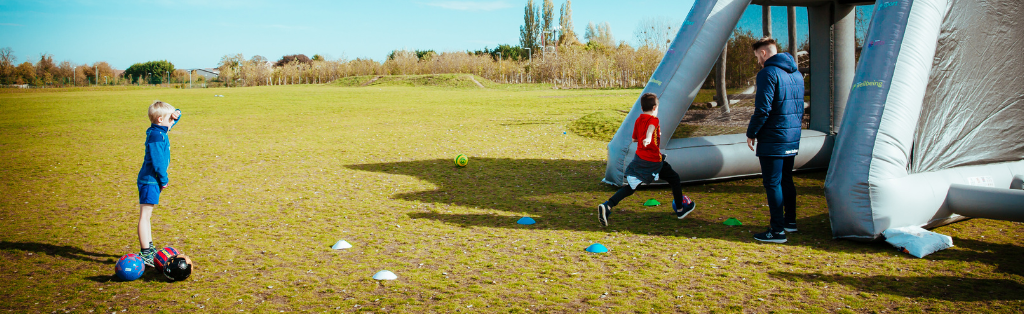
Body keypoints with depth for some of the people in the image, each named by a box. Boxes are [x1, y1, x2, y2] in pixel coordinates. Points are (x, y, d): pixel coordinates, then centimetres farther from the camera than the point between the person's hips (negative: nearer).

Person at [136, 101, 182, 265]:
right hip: (150, 181, -10)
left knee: (146, 216, 18)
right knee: (145, 216, -7)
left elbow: (174, 119, 29)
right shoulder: (156, 135, -17)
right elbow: (157, 160, -21)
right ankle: (145, 254, -6)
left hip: (152, 180, 10)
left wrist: (176, 113, 6)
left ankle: (149, 248, 30)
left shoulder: (160, 131, 11)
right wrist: (164, 179, -12)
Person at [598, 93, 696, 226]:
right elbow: (651, 128, -34)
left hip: (639, 159, 6)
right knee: (674, 178, 15)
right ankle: (680, 209, 26)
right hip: (653, 162, -6)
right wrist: (648, 138, -51)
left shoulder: (638, 120, 8)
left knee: (630, 186, 5)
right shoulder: (653, 119, -11)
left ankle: (607, 206, -14)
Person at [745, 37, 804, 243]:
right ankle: (790, 221, 30)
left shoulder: (768, 73, -15)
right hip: (792, 139, 9)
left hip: (773, 139, -9)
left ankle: (777, 231, -2)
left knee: (772, 184, -4)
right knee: (786, 179, 20)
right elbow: (800, 107, 19)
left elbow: (762, 109, -19)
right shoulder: (796, 74, 13)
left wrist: (751, 133, -9)